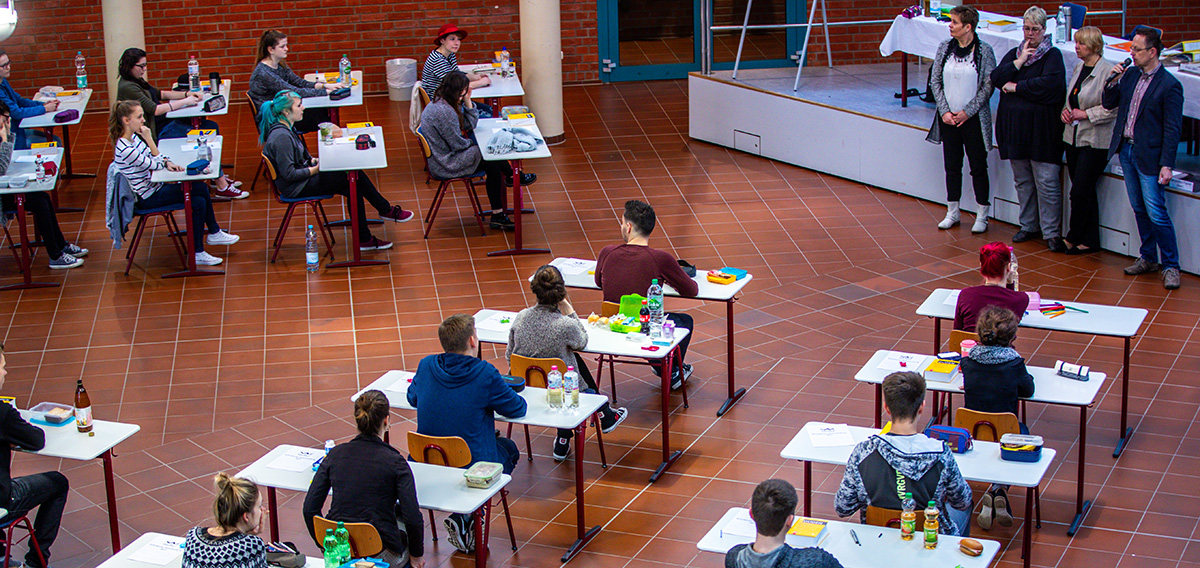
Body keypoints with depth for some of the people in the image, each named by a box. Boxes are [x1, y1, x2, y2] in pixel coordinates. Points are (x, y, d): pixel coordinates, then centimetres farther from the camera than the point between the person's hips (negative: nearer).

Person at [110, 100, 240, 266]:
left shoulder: (134, 136, 2)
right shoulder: (125, 150, -26)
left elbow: (155, 158, 12)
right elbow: (155, 164, -21)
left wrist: (167, 162, -9)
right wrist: (149, 139, -24)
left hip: (154, 187, 9)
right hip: (148, 198, -9)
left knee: (199, 201, -3)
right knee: (200, 189, -12)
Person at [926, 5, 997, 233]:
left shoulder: (984, 51, -8)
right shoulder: (944, 48, 3)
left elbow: (988, 86, -8)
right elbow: (935, 82, 5)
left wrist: (967, 112, -13)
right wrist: (944, 111, -6)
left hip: (973, 118, -4)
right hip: (948, 118, 4)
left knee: (978, 167, 3)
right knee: (952, 166, 10)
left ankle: (982, 216, 11)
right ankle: (952, 212, 21)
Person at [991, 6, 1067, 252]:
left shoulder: (1053, 55, -3)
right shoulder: (1014, 53, 14)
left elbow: (1050, 84, -19)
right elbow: (996, 78, 1)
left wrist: (1017, 87, -11)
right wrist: (1019, 62, -10)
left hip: (1040, 128, -6)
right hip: (1014, 125, 6)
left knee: (1046, 182, -6)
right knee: (1022, 181, 12)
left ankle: (1051, 232, -1)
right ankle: (1029, 226, 23)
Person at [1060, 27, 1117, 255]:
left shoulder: (1108, 71, -13)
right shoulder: (1078, 68, 12)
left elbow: (1114, 108, -16)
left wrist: (1086, 114, -15)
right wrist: (1066, 111, 5)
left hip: (1095, 142, -8)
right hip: (1073, 138, 8)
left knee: (1080, 193, -6)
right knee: (1085, 193, 11)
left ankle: (1074, 238, 9)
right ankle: (1089, 241, 17)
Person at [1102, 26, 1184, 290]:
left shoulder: (1170, 85, -13)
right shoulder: (1131, 76, 7)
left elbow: (1172, 129, -13)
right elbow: (1109, 104, 14)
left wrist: (1166, 165, -16)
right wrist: (1112, 82, -4)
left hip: (1149, 156, -7)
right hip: (1126, 150, 7)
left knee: (1156, 214, -6)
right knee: (1139, 210, 16)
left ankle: (1171, 266, 4)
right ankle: (1148, 259, 28)